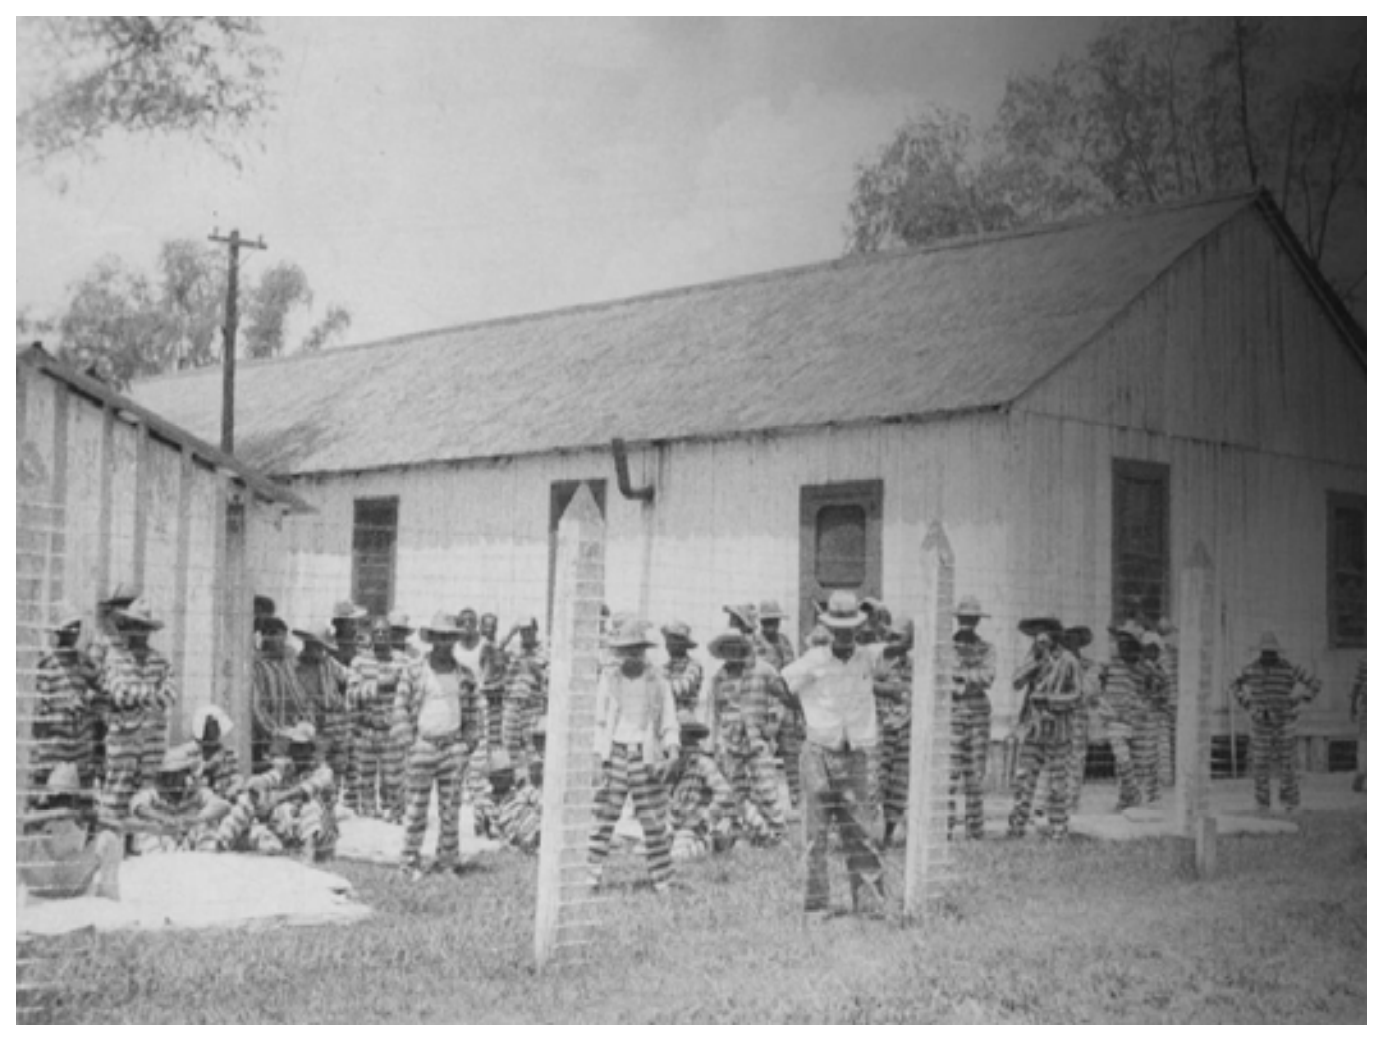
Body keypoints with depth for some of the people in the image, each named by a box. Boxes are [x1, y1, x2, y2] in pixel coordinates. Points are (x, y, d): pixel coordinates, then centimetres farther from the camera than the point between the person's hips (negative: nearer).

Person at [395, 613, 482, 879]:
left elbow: (474, 710, 13)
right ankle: (410, 860, 9)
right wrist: (411, 741, -5)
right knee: (416, 806, 1)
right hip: (423, 746, -2)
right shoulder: (413, 672, -2)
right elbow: (401, 707, 1)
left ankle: (447, 860, 14)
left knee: (450, 807, 5)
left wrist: (471, 741, 5)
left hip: (454, 747, 2)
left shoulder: (466, 675, 6)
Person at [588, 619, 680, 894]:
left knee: (653, 820, 1)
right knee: (604, 816, -3)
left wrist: (672, 748, -10)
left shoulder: (657, 683, 3)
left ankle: (662, 880, 8)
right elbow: (600, 721, 8)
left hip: (645, 756, 0)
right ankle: (592, 874, 2)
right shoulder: (609, 680, 5)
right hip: (615, 754, 0)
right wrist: (599, 757, 1)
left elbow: (669, 723, 7)